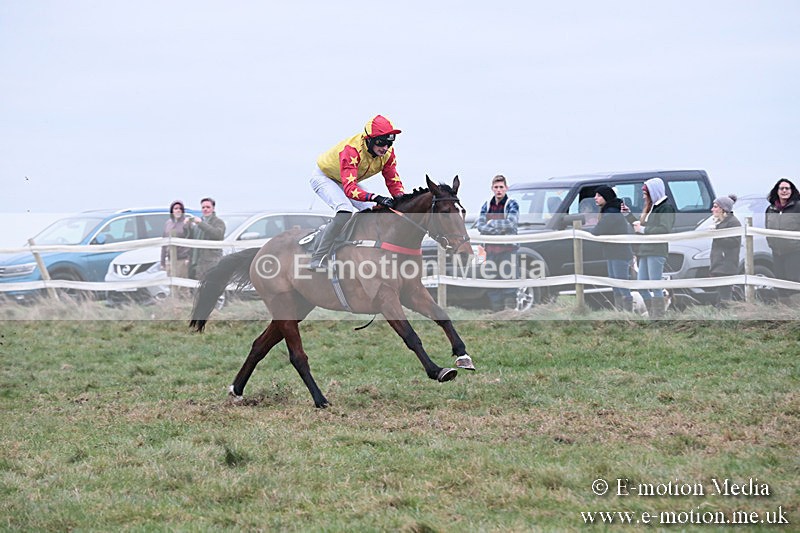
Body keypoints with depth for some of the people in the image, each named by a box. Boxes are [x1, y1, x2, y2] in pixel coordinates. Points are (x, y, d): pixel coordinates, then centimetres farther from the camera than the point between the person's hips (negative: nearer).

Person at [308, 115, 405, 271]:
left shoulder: (387, 153, -20)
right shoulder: (352, 150, -41)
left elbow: (393, 181, -11)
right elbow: (350, 189, -49)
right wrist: (375, 198, -62)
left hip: (348, 181, 8)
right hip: (324, 177, -8)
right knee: (345, 211, -31)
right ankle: (318, 260, -32)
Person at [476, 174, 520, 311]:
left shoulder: (512, 205, 0)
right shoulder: (487, 206, 13)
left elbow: (510, 223, -14)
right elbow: (480, 225, 4)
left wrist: (491, 224, -8)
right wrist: (499, 228, -10)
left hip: (508, 249, -5)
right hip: (491, 249, 5)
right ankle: (497, 313, 11)